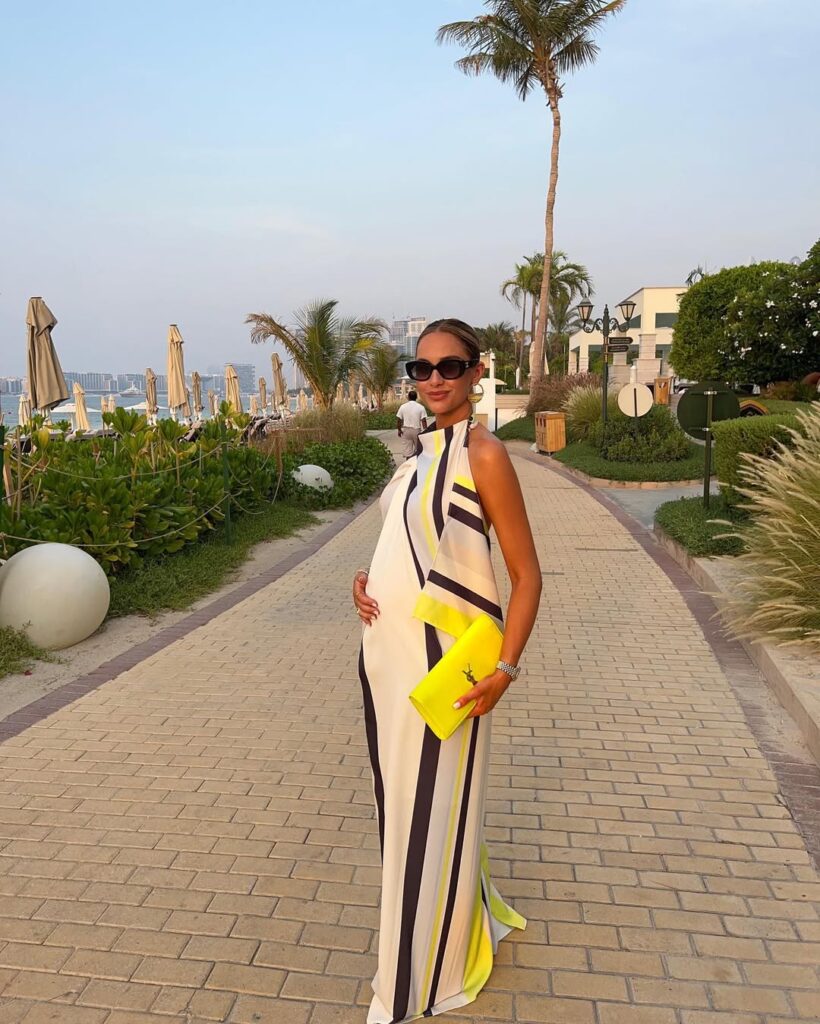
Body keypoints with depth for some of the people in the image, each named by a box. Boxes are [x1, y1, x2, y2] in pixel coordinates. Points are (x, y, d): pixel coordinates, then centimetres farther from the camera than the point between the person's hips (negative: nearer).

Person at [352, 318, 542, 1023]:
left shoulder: (482, 454, -12)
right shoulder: (422, 450, 11)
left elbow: (527, 574, -12)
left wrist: (505, 670, -19)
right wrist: (368, 585, 3)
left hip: (441, 663, -8)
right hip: (387, 655, 8)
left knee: (433, 811, 8)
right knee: (401, 799, 19)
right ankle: (466, 919, 44)